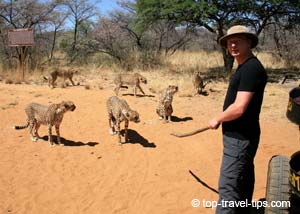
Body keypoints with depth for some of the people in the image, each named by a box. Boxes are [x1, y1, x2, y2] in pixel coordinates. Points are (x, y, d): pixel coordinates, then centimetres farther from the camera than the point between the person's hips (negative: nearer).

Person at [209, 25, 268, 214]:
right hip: (241, 135, 11)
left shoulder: (251, 68, -21)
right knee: (243, 181, 23)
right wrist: (223, 119, 14)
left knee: (228, 186, -7)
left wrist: (217, 119, -11)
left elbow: (238, 108, -26)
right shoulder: (245, 67, 12)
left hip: (240, 138, -11)